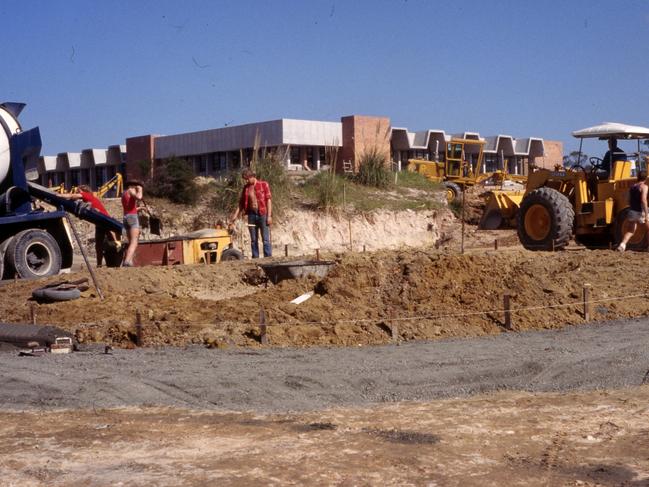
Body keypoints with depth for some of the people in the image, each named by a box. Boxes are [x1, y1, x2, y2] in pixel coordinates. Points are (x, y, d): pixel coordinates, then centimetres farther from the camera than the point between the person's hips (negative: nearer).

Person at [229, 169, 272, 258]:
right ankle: (255, 259, 12)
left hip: (263, 214, -4)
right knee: (253, 240, 7)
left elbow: (268, 200, -5)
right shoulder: (246, 188, 10)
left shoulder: (264, 184, -2)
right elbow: (241, 203, 14)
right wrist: (235, 216, 7)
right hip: (251, 215, 4)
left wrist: (269, 216, -11)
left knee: (266, 239, -3)